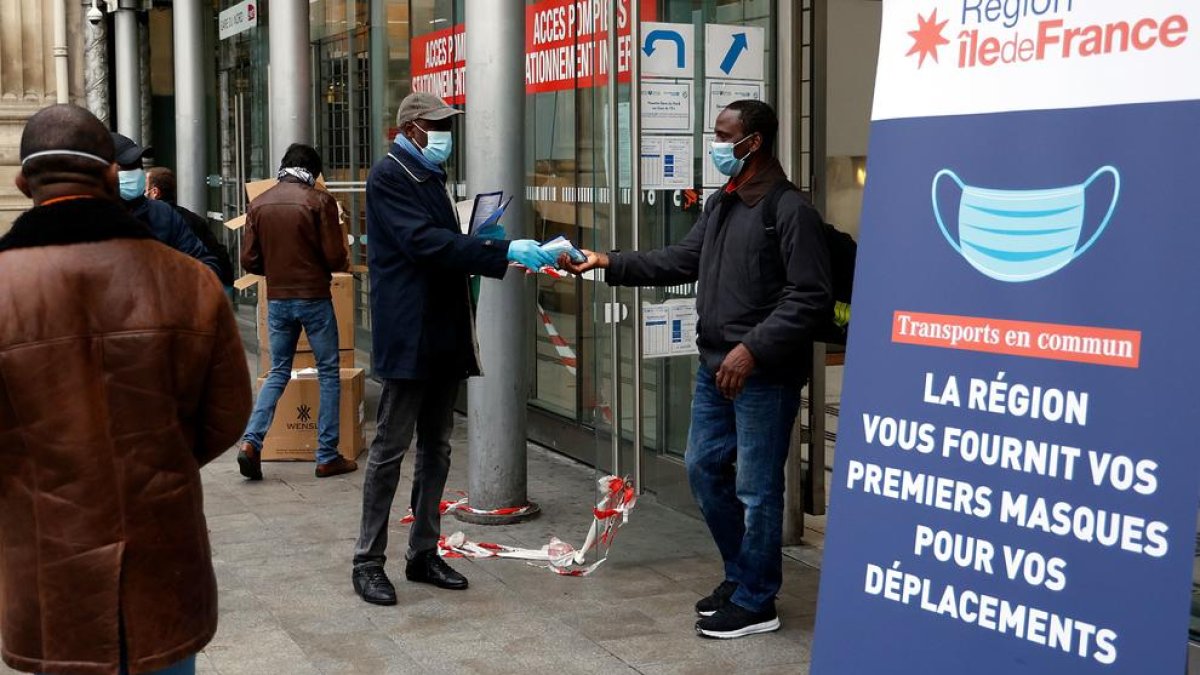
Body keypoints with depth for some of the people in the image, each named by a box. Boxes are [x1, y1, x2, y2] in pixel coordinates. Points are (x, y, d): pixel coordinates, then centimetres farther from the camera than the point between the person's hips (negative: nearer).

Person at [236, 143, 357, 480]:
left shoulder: (259, 204, 3)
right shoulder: (320, 201, -9)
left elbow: (249, 261, 2)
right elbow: (335, 257, -12)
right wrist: (344, 263, 11)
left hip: (277, 299, 4)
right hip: (314, 297, -4)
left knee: (278, 372, 16)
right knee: (329, 373, 7)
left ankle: (251, 441, -2)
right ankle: (328, 456, 8)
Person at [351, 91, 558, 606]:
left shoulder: (431, 175, 18)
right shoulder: (389, 175, -10)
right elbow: (425, 243, -23)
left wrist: (492, 255, 4)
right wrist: (504, 251, -27)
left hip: (444, 333, 9)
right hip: (408, 334, -9)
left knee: (436, 448, 12)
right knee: (391, 447, -3)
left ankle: (424, 553, 21)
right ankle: (368, 561, 5)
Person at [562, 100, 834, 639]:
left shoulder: (791, 212, -14)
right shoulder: (720, 206, 14)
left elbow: (811, 297, -18)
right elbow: (681, 261, 15)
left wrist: (754, 348, -23)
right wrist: (610, 264, 6)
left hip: (764, 376, -9)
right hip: (715, 367, 9)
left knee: (756, 488, 0)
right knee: (703, 468, 17)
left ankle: (754, 603, 14)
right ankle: (741, 574, 33)